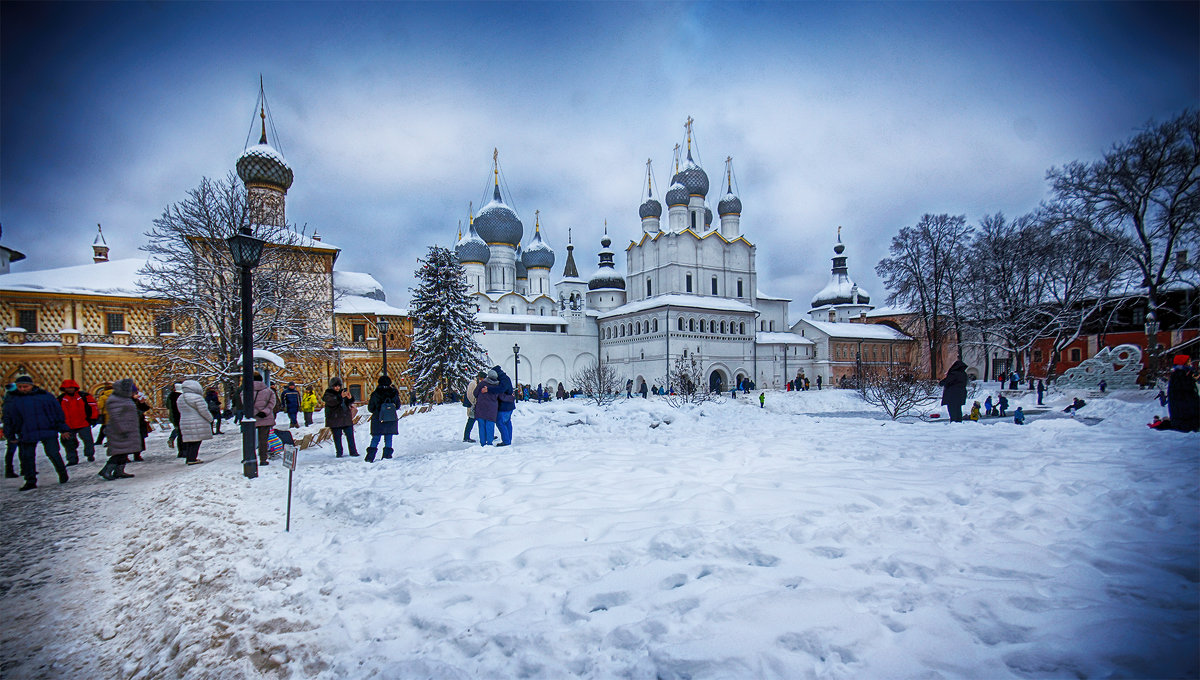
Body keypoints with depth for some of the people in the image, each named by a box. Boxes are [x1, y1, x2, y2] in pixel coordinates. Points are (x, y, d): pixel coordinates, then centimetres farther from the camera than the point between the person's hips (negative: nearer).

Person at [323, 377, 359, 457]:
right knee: (337, 437, 2)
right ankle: (339, 453, 13)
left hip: (346, 418, 3)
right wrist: (340, 397, -36)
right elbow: (331, 401, -21)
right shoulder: (328, 394, -1)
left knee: (350, 435, 5)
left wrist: (350, 398, -24)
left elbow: (351, 402, 0)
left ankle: (353, 451, 12)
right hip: (335, 419, -2)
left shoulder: (344, 391, 7)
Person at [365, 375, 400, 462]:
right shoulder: (394, 393, -4)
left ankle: (370, 456, 4)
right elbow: (398, 406, 6)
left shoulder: (375, 394, -7)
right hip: (391, 420, 1)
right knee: (388, 439, 12)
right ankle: (387, 454, 9)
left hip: (378, 420, -1)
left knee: (375, 438, 8)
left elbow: (370, 408, -1)